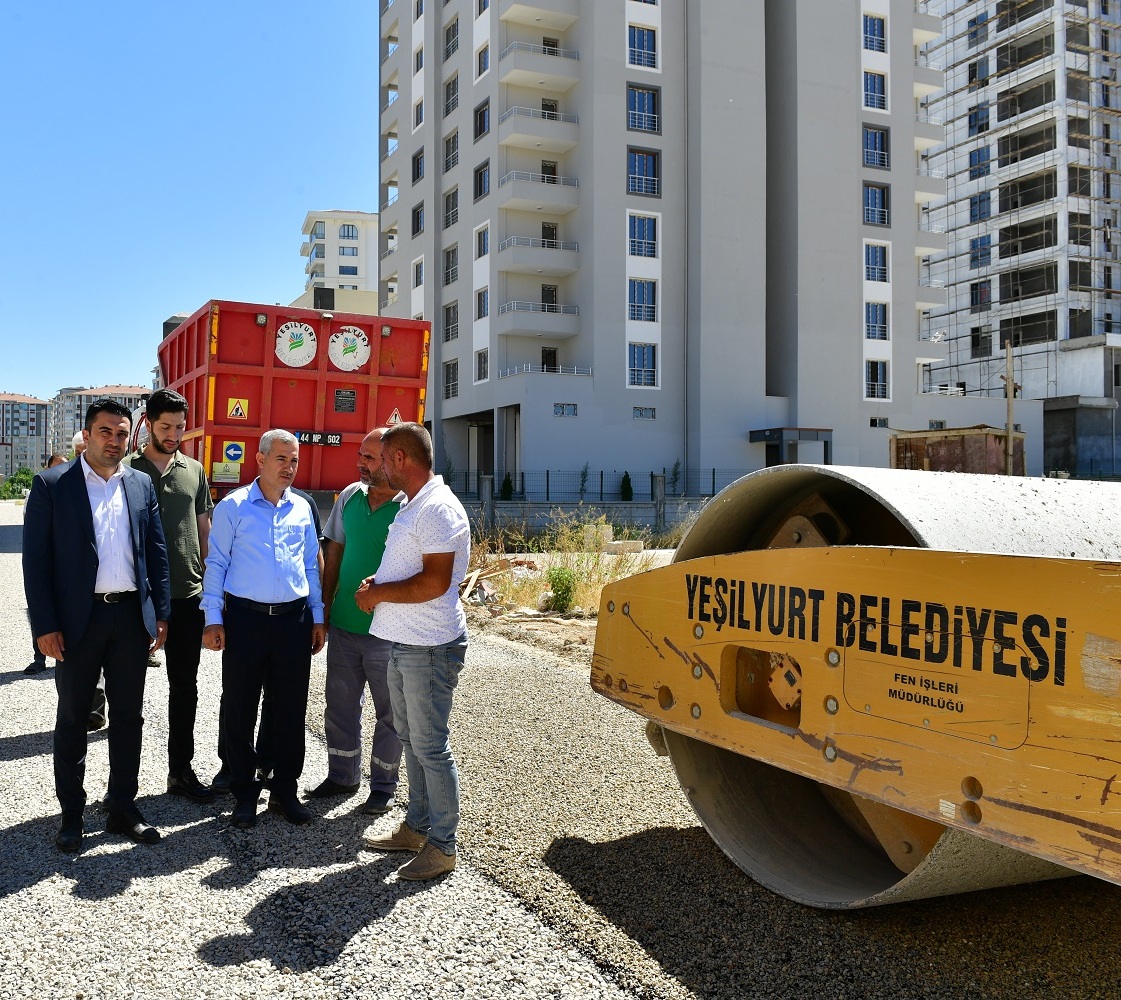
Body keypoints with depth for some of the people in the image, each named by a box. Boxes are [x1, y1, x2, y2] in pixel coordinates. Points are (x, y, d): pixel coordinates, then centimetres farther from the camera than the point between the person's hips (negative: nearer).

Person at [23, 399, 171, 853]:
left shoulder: (142, 485, 7)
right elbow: (36, 558, -6)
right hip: (77, 619, -3)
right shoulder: (51, 484, -3)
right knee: (73, 718, 9)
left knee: (128, 716, 10)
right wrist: (45, 625, -11)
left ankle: (123, 808, 23)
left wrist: (160, 613, 4)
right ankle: (72, 813, 22)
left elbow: (157, 552, 9)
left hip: (132, 616, 3)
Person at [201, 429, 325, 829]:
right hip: (245, 617, -3)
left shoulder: (302, 509, 10)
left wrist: (317, 616, 12)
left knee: (290, 709, 8)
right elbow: (216, 564, -1)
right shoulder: (233, 506, -1)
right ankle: (244, 793, 19)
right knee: (239, 709, 4)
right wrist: (213, 619, -7)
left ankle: (284, 791, 22)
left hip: (294, 619, 3)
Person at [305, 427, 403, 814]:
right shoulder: (350, 496, 4)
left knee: (389, 713, 9)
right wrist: (324, 608, 8)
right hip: (343, 626, 5)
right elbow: (334, 554, 10)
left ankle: (384, 786, 26)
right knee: (340, 706, 17)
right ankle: (343, 776, 35)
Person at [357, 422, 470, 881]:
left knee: (430, 747, -2)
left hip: (429, 648, -10)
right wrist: (377, 585, 6)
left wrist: (377, 593, -15)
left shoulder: (438, 508, -19)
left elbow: (434, 583, -26)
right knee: (412, 739, 18)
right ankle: (417, 827, 31)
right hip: (402, 642, 10)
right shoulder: (411, 506, 14)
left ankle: (442, 846, 10)